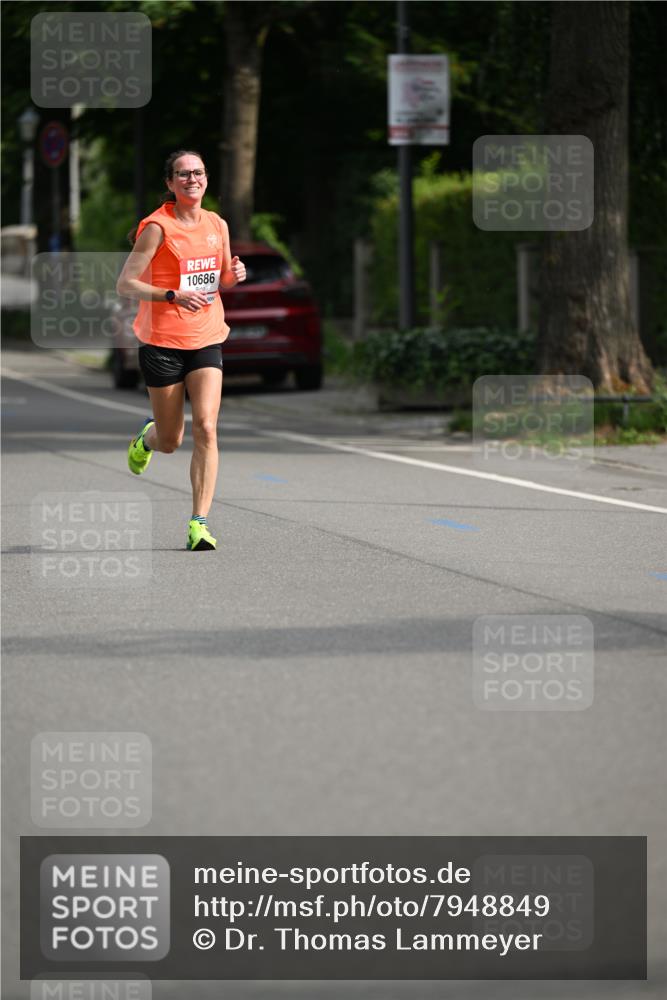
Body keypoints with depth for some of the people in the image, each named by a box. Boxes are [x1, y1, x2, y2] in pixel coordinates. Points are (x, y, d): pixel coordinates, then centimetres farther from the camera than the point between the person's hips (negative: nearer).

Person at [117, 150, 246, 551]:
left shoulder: (217, 225, 7)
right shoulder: (158, 227, -9)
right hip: (162, 341, -3)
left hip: (207, 339, 3)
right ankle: (147, 437, 45)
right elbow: (126, 284, -11)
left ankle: (199, 523, -12)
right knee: (170, 442, 6)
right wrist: (174, 296, -24)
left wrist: (234, 274, -2)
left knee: (206, 429, -14)